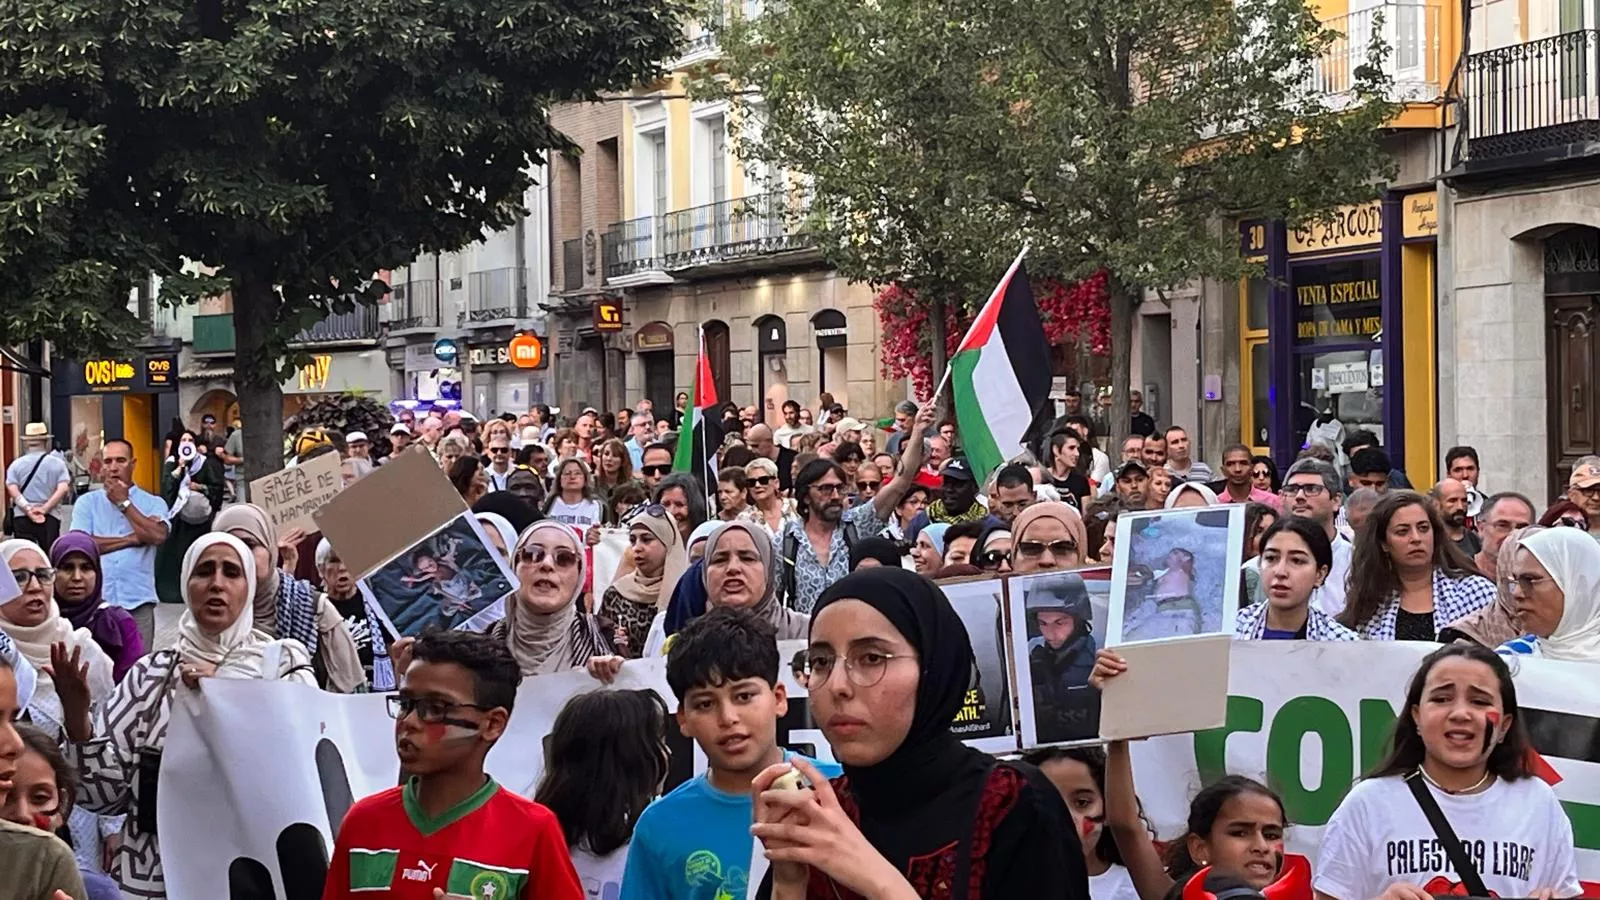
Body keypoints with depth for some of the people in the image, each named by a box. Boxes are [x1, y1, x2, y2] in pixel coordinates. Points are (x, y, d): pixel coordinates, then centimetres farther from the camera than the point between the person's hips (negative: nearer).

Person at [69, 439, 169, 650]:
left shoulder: (153, 503, 8)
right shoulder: (87, 502, 9)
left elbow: (157, 536, -11)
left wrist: (123, 502, -5)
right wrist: (132, 539, -6)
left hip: (138, 602, 0)